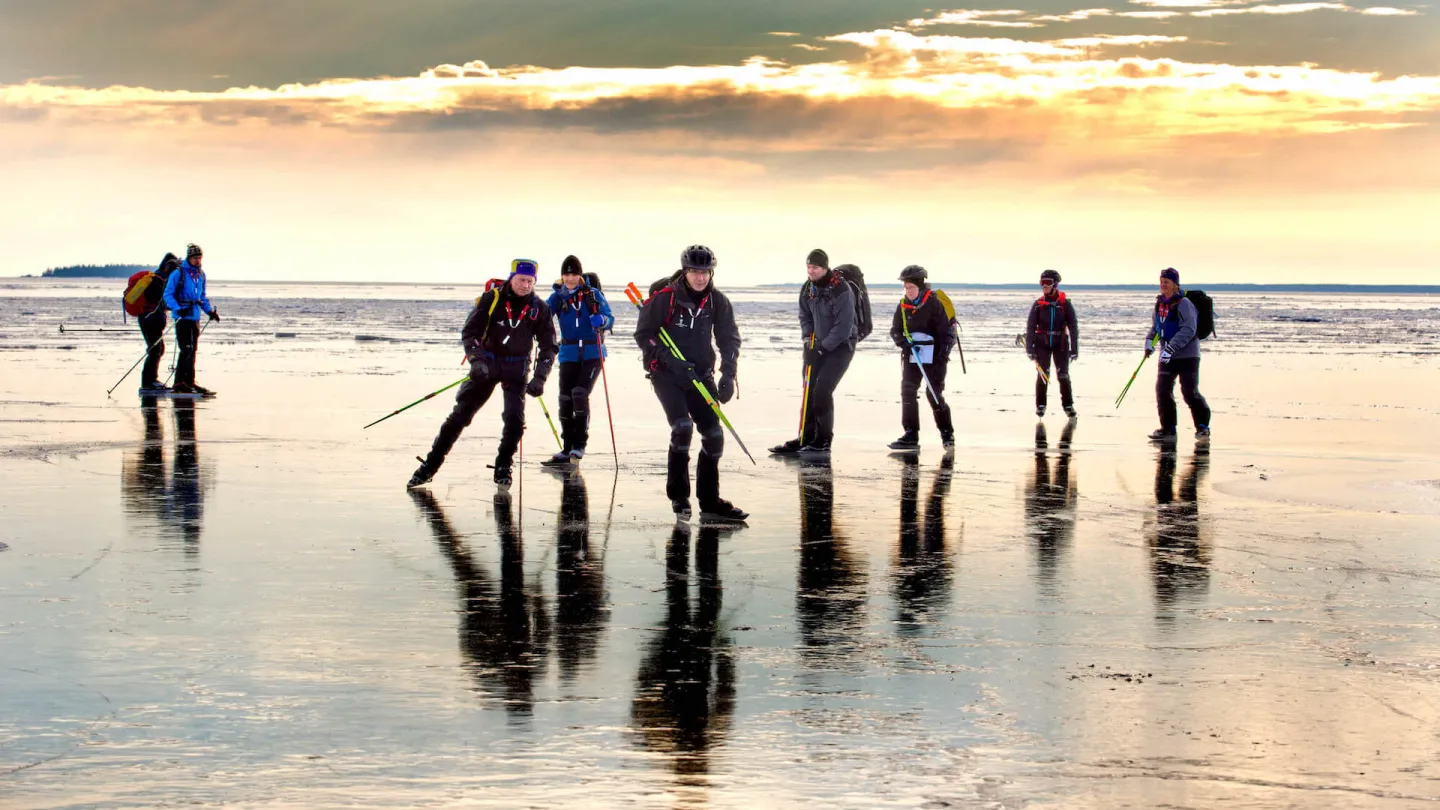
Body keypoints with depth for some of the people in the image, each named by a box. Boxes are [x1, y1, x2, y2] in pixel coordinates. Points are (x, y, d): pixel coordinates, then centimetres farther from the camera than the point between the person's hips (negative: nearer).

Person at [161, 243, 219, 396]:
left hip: (195, 317, 7)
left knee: (192, 351, 8)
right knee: (187, 349, -13)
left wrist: (210, 311, 9)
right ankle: (188, 383, -13)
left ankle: (179, 383, 15)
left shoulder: (201, 275, 13)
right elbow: (168, 294, -8)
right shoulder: (178, 273, -8)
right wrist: (178, 309, -23)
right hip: (182, 317, -7)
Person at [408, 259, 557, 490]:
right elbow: (469, 332, -8)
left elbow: (548, 346, -1)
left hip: (516, 368, 1)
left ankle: (503, 469, 4)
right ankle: (429, 466, 5)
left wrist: (539, 379, -12)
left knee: (515, 419, -15)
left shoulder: (539, 308, -6)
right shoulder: (492, 298, -12)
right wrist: (477, 361, -23)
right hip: (486, 364, -1)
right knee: (460, 415, -2)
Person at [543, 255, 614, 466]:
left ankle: (580, 444, -6)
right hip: (569, 354, 3)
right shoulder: (558, 297, 5)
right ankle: (567, 449, 9)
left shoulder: (593, 294, 0)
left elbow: (610, 320, -4)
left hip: (592, 353, -3)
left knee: (580, 394, -17)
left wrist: (601, 320, -26)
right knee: (565, 400, -1)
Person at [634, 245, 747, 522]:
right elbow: (643, 334, -8)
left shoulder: (717, 301, 0)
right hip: (666, 374, -5)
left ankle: (710, 501, 12)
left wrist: (728, 375, -7)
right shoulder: (664, 297, -12)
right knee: (682, 426, -22)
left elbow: (729, 338, 6)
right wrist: (671, 360, -19)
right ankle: (678, 496, -7)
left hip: (700, 374, 5)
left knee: (714, 435, 0)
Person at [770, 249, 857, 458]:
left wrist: (823, 347, -21)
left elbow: (843, 326, -23)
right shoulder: (807, 289, 3)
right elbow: (805, 316, 14)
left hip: (840, 346, -7)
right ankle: (806, 438, 13)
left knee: (822, 391, -14)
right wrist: (808, 338, -3)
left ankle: (823, 441, -5)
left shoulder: (841, 291, -21)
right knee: (809, 391, 4)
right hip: (818, 345, 7)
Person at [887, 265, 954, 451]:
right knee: (907, 392, -3)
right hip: (911, 356, 5)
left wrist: (943, 355, -16)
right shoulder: (903, 306, 5)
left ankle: (947, 434, 9)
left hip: (933, 357, -5)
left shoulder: (934, 303, -10)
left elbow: (946, 331, -9)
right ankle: (911, 435, 1)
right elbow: (895, 330, 10)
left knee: (934, 394, -7)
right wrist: (902, 341, -12)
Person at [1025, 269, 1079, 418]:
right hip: (1042, 344, 1)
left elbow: (1073, 327, -2)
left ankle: (1068, 405, 12)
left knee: (1063, 374, -2)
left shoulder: (1065, 304, -4)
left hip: (1060, 344, -1)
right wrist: (1029, 348, -4)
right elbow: (1030, 327, 1)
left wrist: (1074, 349, -5)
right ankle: (1040, 405, 11)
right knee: (1042, 374, -2)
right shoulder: (1038, 304, -1)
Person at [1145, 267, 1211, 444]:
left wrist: (1171, 348, -29)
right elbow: (1156, 327, 21)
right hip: (1167, 356, 7)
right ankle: (1168, 429, 10)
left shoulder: (1183, 304, -14)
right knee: (1162, 391, 1)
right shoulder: (1160, 303, 10)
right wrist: (1149, 341, 2)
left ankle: (1203, 427, 5)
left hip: (1187, 356, -7)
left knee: (1190, 392, -9)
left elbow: (1188, 330, -23)